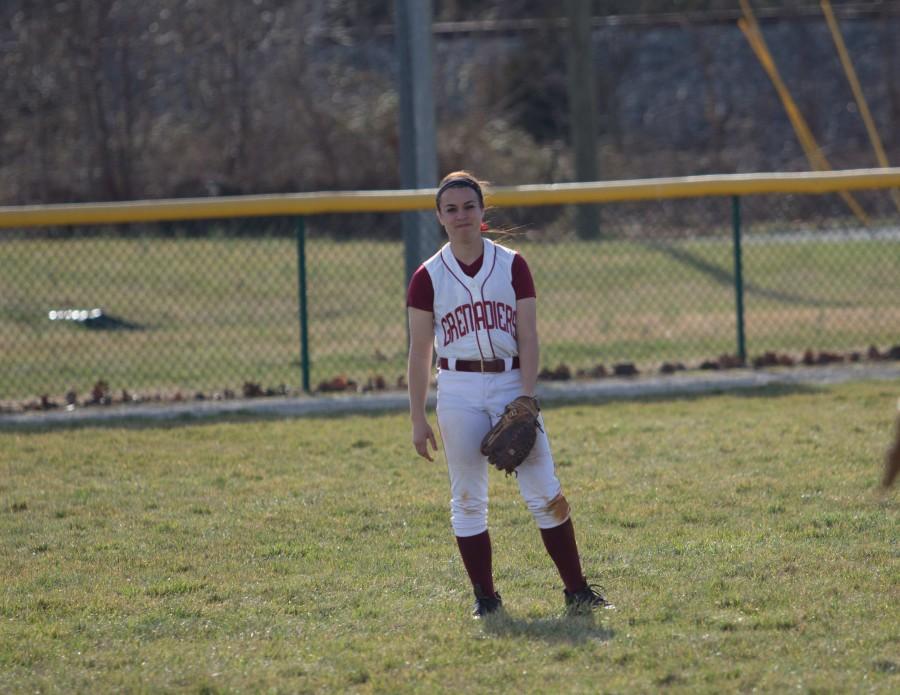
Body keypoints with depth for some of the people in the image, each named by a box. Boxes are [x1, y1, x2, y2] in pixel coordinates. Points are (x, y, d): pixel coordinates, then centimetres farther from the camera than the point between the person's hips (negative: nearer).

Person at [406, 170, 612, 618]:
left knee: (545, 494, -5)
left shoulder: (512, 266, 4)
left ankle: (576, 590, 0)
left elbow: (528, 337, 0)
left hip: (511, 383, 0)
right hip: (459, 391, 0)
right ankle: (484, 597, 10)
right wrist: (418, 418, -2)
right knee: (467, 499, 2)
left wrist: (527, 398, -11)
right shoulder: (429, 277, 3)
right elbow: (419, 352, 3)